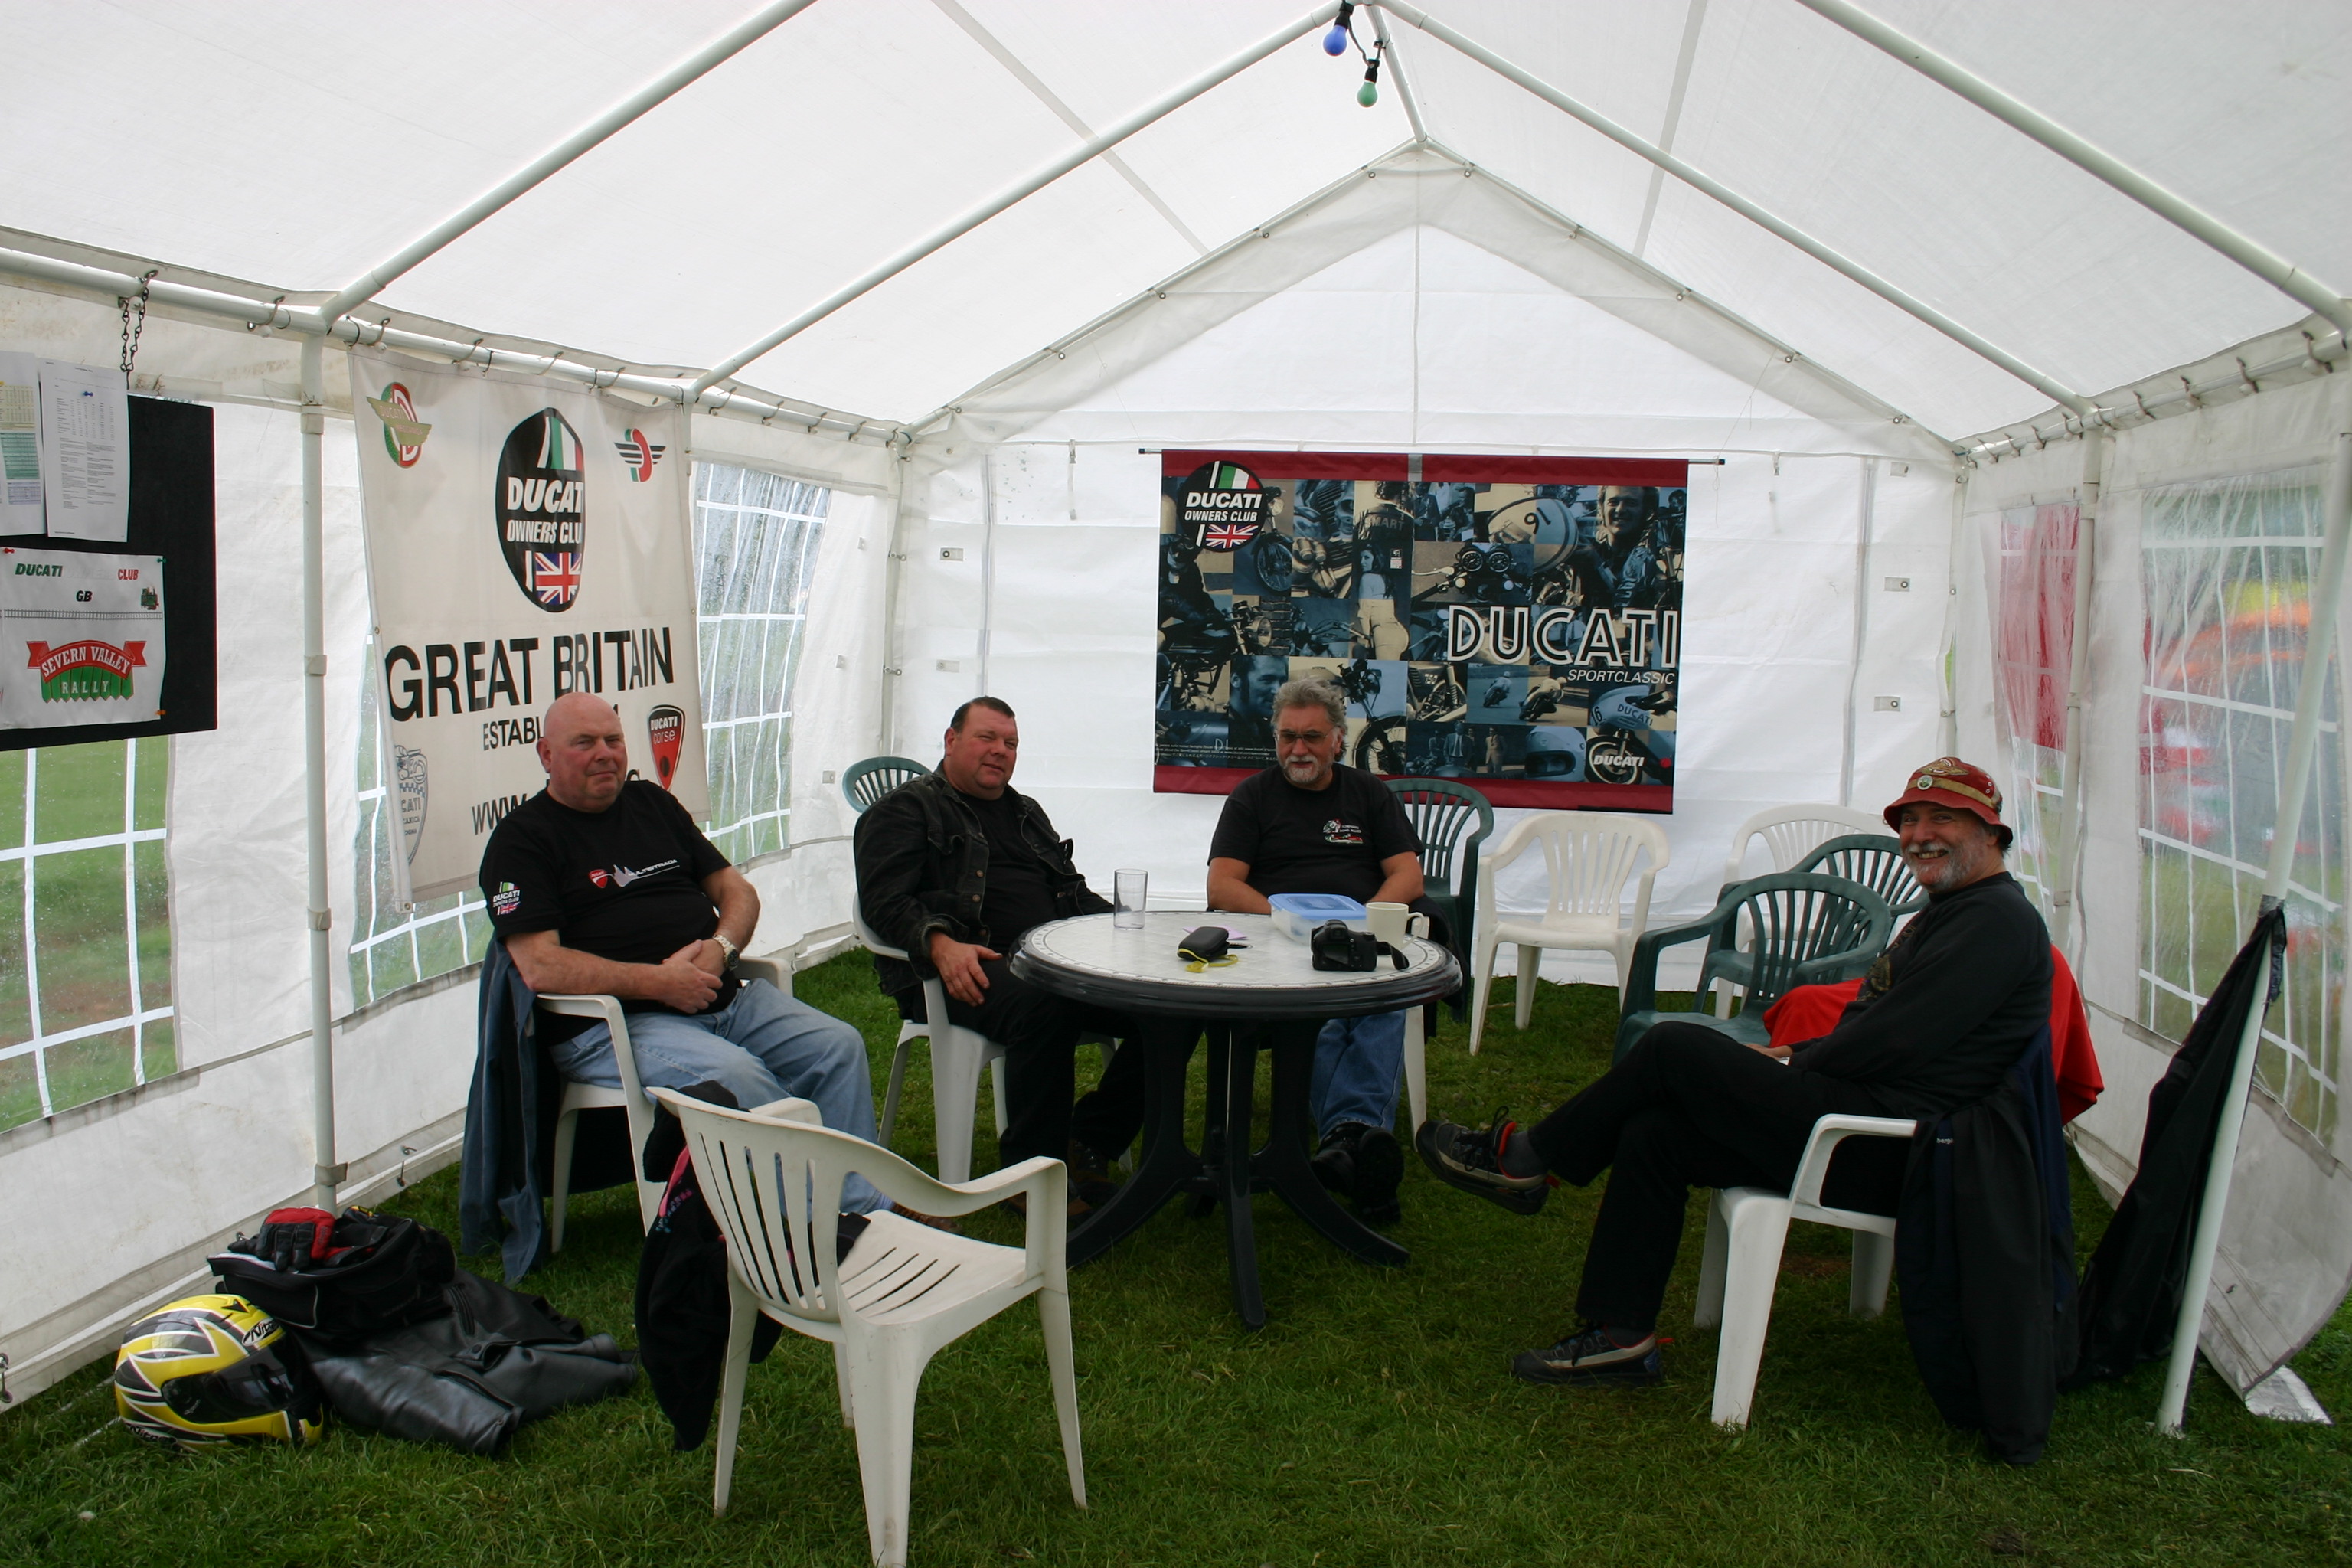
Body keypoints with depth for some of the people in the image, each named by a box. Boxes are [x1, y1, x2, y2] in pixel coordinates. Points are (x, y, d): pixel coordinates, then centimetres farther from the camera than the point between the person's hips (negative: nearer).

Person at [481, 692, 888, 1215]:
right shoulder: (522, 840, 0)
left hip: (724, 998, 6)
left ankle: (866, 1211, -13)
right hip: (613, 1023, -6)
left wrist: (719, 948, -5)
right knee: (735, 1075, -32)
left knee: (838, 1046, -15)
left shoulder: (652, 803, 20)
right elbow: (540, 967, -12)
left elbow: (737, 891, 19)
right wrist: (658, 982, -17)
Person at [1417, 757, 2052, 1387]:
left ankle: (1523, 1161, 3)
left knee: (1675, 1048, -13)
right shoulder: (1941, 916, 25)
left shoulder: (1998, 919, -10)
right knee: (1652, 1134, -3)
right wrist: (1787, 1055, 7)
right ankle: (1619, 1336, 1)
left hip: (1886, 1149, -10)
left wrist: (1790, 1066, -4)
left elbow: (1891, 1044, -18)